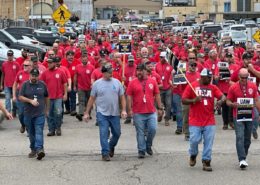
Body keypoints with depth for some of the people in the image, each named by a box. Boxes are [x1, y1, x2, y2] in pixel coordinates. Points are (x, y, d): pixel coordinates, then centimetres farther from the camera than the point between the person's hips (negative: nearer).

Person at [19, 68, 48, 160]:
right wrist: (30, 101, -17)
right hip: (28, 113, 1)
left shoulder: (42, 85, 5)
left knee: (39, 132, -14)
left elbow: (46, 97, 17)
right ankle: (33, 150, 21)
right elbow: (20, 97, -5)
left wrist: (44, 107, 19)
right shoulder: (25, 85, 2)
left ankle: (39, 149, -24)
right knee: (31, 133, 10)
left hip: (40, 113, -1)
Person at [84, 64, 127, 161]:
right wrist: (86, 113, 4)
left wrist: (124, 110, -6)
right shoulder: (97, 84, 0)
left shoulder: (117, 82, 4)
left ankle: (111, 146, 36)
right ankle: (105, 153, 2)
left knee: (117, 133, 9)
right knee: (104, 133, -6)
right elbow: (91, 99, 4)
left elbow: (122, 97, 5)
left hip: (115, 113, 2)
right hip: (102, 113, -2)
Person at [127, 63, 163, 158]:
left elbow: (157, 95, 9)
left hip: (151, 112, 1)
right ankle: (141, 150, 12)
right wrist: (130, 109, -6)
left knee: (152, 129, -2)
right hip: (138, 113, -1)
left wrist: (160, 108, 7)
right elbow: (129, 97, 1)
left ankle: (148, 146, 21)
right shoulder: (132, 83, 1)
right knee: (140, 133, 3)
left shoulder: (152, 81, 5)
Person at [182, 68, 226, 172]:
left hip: (209, 121, 3)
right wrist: (194, 100, -16)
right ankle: (193, 155, 24)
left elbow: (223, 96, 0)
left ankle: (206, 162, 10)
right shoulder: (192, 86, 0)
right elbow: (183, 100, 0)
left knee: (208, 142, 0)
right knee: (194, 140, -6)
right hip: (195, 121, -3)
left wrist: (221, 101, -22)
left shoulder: (213, 88, 9)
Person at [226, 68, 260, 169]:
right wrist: (233, 104, -19)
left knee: (247, 139, 9)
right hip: (238, 116, -3)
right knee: (240, 137, -13)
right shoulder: (233, 87, -2)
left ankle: (243, 157, 24)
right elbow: (228, 101, 3)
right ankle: (242, 160, -18)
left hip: (249, 116, 3)